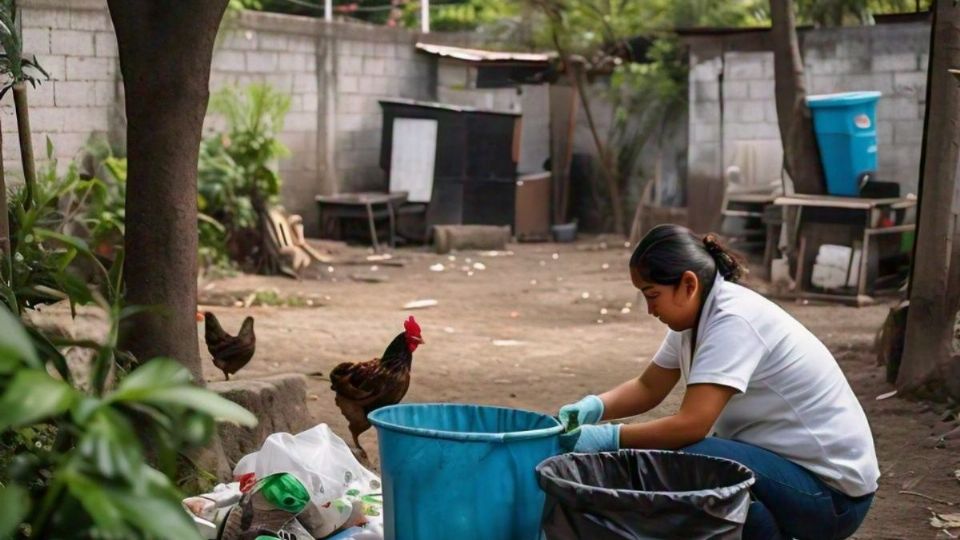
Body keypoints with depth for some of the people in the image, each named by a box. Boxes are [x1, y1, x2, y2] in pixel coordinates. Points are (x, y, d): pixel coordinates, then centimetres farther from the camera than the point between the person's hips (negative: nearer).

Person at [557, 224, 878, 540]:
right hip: (788, 463, 9)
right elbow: (648, 388, 12)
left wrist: (609, 438, -23)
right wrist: (594, 406, -5)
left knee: (684, 460, -28)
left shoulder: (733, 320, -23)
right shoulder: (696, 314, 4)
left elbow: (692, 424, -29)